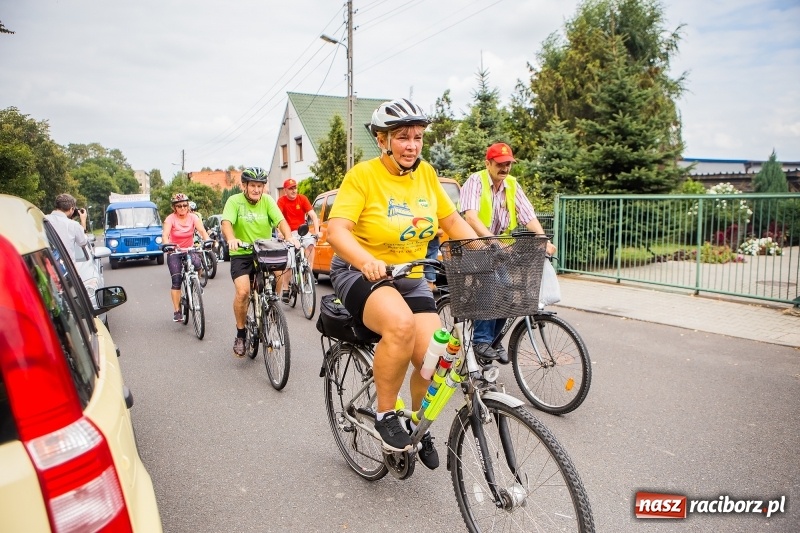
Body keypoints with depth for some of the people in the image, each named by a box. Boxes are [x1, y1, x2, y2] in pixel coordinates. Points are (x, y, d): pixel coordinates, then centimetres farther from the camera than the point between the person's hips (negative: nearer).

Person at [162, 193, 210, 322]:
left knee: (197, 264, -31)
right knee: (176, 281, -9)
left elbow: (202, 231, -21)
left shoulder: (193, 218, -7)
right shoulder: (170, 219, -12)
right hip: (174, 252, -1)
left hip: (190, 250, 1)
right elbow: (165, 235, -26)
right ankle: (177, 311, -3)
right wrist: (167, 246, -47)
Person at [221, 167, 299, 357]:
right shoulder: (234, 201, -5)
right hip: (241, 254, -2)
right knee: (243, 292, -20)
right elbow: (226, 222, -19)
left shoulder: (267, 200, 1)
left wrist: (289, 237, -32)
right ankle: (240, 334, 2)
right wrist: (231, 239, -41)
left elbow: (280, 220, -11)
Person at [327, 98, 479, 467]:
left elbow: (452, 221, 8)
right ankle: (385, 415, -11)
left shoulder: (426, 174, 2)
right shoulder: (363, 175, -13)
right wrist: (367, 261, -42)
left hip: (410, 278, 5)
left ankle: (419, 426, 20)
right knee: (401, 324, -36)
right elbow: (336, 230, -24)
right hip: (361, 274, -5)